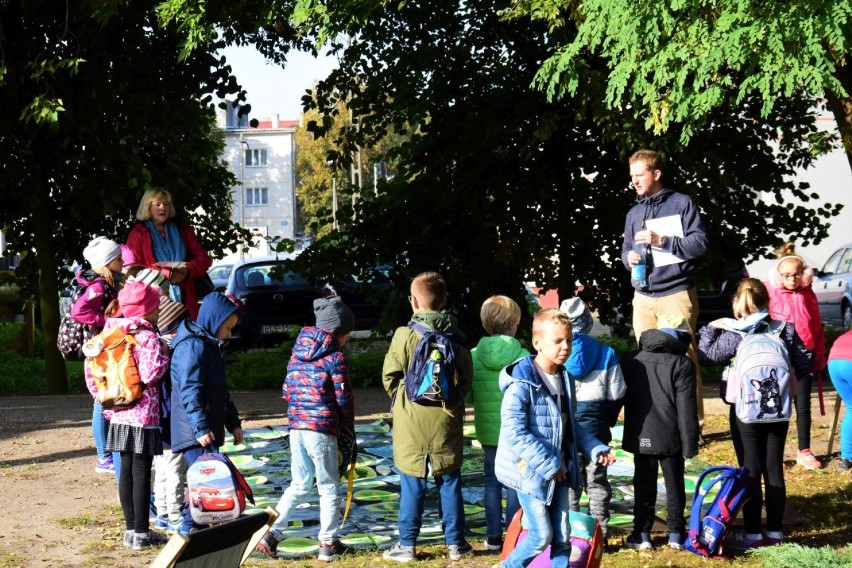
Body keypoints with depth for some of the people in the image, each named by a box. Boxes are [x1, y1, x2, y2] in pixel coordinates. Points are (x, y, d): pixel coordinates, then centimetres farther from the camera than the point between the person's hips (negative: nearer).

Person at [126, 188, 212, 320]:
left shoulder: (182, 229, 17)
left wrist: (187, 270, -9)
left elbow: (204, 258, 12)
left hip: (185, 301, 3)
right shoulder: (138, 233, 6)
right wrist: (167, 274, -13)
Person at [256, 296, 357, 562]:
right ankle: (328, 544, 10)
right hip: (322, 430, -6)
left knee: (299, 485, 17)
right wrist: (348, 420, 10)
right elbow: (344, 398, -8)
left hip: (296, 427, 6)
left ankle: (271, 533, 9)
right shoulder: (335, 357, -9)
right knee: (328, 488, 6)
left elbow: (287, 390, 13)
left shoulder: (297, 353, 12)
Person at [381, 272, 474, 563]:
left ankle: (407, 544, 10)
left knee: (412, 486, 5)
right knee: (450, 483, 11)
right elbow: (466, 378, 5)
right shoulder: (455, 336, 1)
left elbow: (390, 377, -5)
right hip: (446, 422, 3)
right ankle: (455, 543, 16)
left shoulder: (405, 335, -10)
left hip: (412, 422, -3)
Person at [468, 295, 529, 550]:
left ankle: (493, 536, 17)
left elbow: (469, 396, 2)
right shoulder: (522, 357, -13)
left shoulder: (473, 356, -4)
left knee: (492, 481, 13)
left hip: (487, 430, 3)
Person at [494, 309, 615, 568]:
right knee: (542, 536, -2)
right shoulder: (522, 383, -19)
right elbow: (514, 432, -23)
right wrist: (548, 464, -22)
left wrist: (595, 448, 5)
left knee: (562, 536, 9)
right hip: (530, 471, -7)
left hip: (559, 471, 7)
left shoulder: (565, 380, 7)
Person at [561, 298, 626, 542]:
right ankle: (600, 533, 12)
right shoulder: (605, 353, -1)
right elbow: (616, 394, 2)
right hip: (595, 426, 1)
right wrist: (608, 421, 17)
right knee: (597, 481, 10)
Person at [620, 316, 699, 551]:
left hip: (639, 436, 3)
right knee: (674, 486, 11)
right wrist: (690, 443, -7)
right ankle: (676, 534, 16)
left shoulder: (631, 360, 5)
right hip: (670, 438, -3)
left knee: (644, 486, 12)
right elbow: (686, 408, -11)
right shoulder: (682, 364, -9)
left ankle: (642, 535, 12)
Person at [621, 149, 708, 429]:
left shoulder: (682, 204, 0)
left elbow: (699, 243, -7)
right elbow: (626, 250, 23)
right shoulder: (634, 213, 17)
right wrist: (629, 257, 0)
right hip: (643, 298, 6)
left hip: (676, 294, -5)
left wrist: (662, 240, -16)